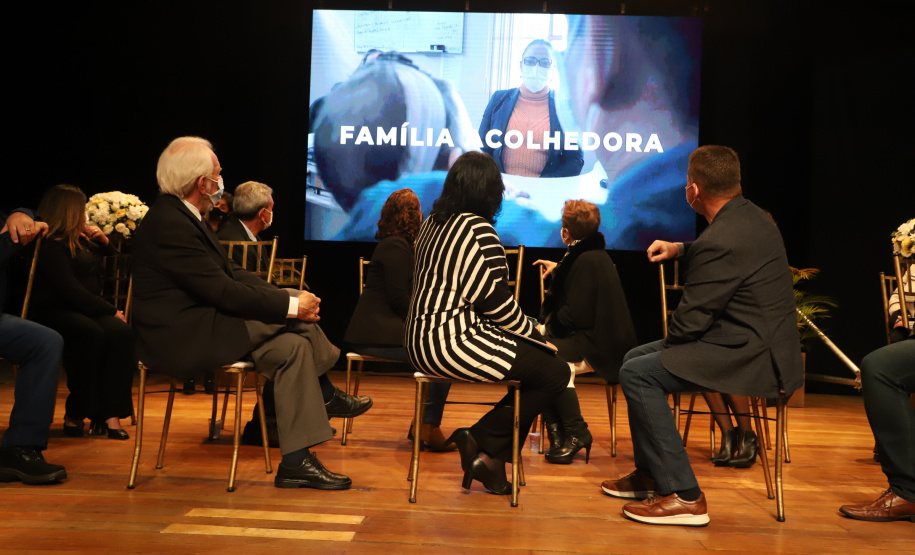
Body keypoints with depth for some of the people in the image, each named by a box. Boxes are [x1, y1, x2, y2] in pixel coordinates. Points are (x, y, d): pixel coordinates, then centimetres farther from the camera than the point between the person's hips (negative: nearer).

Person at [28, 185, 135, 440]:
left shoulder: (81, 240, 18)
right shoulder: (51, 245, -7)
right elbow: (71, 291, -16)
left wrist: (104, 241, 12)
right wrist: (111, 311, -16)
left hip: (87, 309, 6)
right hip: (54, 311, -6)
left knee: (121, 333, -26)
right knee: (91, 333, -38)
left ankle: (110, 414, -30)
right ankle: (76, 413, -23)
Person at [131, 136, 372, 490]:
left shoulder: (181, 215, 12)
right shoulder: (169, 225, -21)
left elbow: (231, 273, 9)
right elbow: (224, 293, -24)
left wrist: (291, 301, -3)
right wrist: (292, 306, -17)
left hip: (196, 327, 10)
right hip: (180, 338, -10)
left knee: (292, 345, -2)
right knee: (295, 314, -17)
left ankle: (296, 462, 2)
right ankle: (323, 393, 0)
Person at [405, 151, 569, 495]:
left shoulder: (433, 222, 14)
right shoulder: (478, 228, -14)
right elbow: (496, 300, -16)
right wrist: (534, 334, 1)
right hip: (455, 343, -10)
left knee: (539, 362, 17)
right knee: (555, 373, -4)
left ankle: (490, 454, 10)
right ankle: (482, 442, 2)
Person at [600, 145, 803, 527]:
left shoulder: (723, 240, -25)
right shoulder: (752, 216, 8)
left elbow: (688, 323, -20)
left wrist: (670, 339, 1)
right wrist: (680, 249, 20)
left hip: (753, 359, -11)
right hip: (761, 344, 11)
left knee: (637, 374, -16)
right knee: (635, 358, 14)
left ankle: (682, 495, -10)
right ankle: (650, 474, 25)